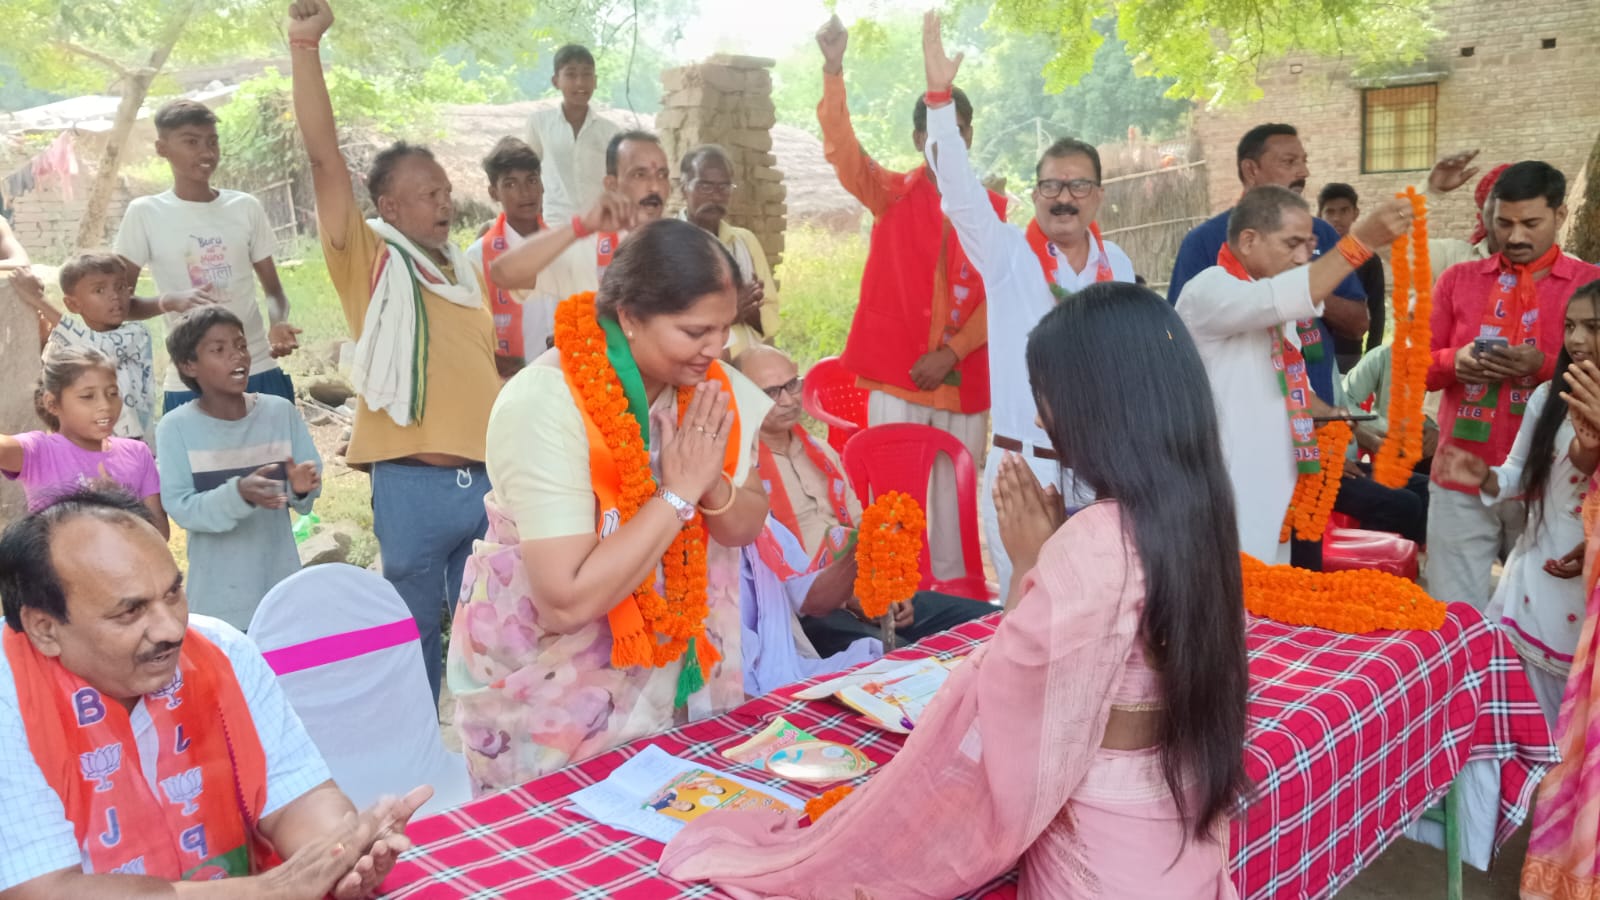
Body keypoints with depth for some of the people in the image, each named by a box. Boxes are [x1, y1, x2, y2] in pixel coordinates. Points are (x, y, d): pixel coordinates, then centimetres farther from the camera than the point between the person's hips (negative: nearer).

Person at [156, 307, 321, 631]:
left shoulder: (282, 412, -2)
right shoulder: (176, 427, -9)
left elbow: (309, 488, -1)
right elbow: (181, 508, -15)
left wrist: (301, 488, -24)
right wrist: (239, 495, -32)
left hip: (282, 586, 2)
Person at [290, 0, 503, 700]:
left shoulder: (463, 273, 16)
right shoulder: (369, 262, 0)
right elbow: (324, 158, -11)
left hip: (487, 478, 5)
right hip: (412, 484, -5)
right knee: (416, 630, 8)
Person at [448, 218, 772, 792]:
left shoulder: (708, 387, -7)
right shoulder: (545, 405, -26)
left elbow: (746, 528, 1)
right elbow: (567, 601, -31)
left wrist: (712, 486, -20)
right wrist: (678, 494, -27)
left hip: (674, 674, 5)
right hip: (553, 696, -5)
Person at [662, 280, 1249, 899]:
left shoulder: (1094, 543, -27)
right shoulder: (1196, 516, 0)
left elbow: (1005, 698, -16)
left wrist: (1029, 564, -8)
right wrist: (1052, 556, 0)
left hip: (1106, 849, -8)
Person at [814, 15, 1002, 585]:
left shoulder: (994, 210, 8)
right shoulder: (892, 195, 4)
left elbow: (999, 296, 2)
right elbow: (842, 148, -12)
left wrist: (953, 353, -11)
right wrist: (834, 70, -26)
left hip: (965, 379, 2)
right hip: (897, 373, -1)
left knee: (954, 500, 7)